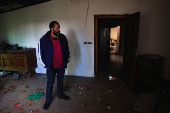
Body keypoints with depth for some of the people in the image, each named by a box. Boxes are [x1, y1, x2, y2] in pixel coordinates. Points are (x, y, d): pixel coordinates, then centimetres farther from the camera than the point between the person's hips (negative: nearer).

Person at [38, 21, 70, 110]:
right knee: (50, 83, 10)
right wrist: (45, 65, -7)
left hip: (61, 65, 4)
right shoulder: (44, 39, -15)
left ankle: (60, 94, 43)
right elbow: (41, 53, -8)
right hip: (51, 66, -3)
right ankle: (48, 100, 30)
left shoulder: (62, 38, -3)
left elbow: (67, 49, 9)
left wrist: (67, 59, 10)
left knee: (60, 81, 20)